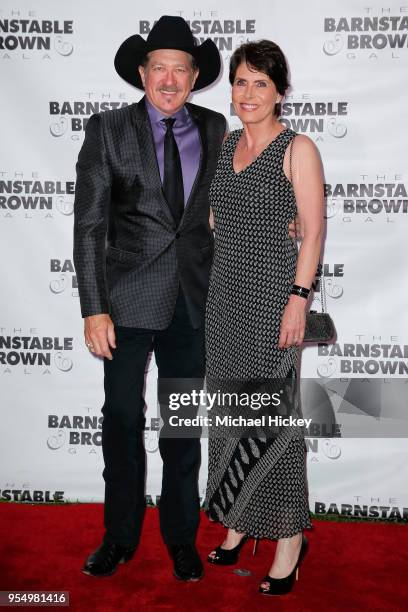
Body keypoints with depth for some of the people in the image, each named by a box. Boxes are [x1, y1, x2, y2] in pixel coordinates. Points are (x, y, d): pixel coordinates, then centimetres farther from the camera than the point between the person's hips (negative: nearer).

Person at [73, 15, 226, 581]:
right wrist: (94, 309, -12)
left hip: (194, 300, 2)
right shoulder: (108, 131, -2)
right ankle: (120, 537, 27)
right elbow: (89, 226, -6)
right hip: (130, 300, -2)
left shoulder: (214, 129, 7)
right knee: (122, 421, 7)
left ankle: (181, 537, 28)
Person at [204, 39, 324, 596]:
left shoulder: (298, 149, -7)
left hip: (272, 293, -6)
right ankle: (238, 521, 27)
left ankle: (289, 533, 14)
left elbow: (313, 231, -10)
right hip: (226, 290, 7)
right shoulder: (226, 144, 12)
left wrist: (299, 298, -18)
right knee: (230, 408, 12)